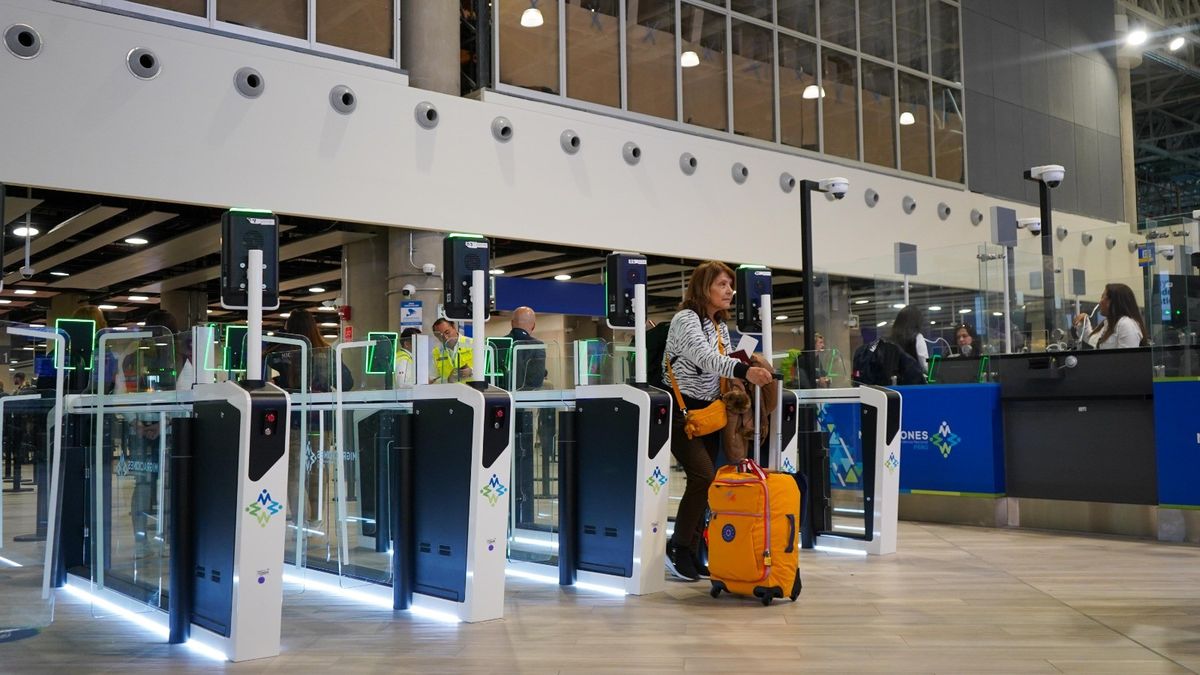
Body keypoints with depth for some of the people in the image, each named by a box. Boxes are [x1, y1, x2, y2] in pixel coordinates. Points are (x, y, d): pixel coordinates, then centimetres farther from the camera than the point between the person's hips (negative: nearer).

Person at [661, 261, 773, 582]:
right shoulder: (685, 319, -14)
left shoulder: (721, 326, 12)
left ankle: (692, 553, 13)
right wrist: (744, 370, -47)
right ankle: (677, 546, -4)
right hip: (681, 411, -8)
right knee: (704, 476, -18)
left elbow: (721, 365, 12)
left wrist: (752, 371, -7)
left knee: (704, 481, 5)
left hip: (709, 411, 8)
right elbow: (706, 358, -32)